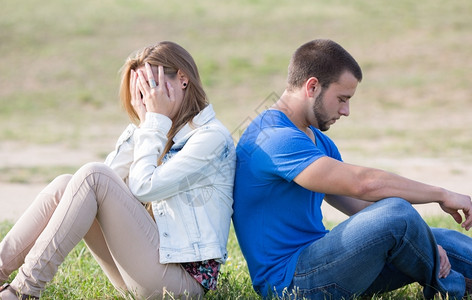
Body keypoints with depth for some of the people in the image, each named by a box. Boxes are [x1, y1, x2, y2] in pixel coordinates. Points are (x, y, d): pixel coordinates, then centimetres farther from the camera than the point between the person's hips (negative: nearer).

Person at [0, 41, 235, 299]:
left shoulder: (212, 137, -6)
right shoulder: (164, 131, 20)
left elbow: (144, 187, -15)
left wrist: (156, 121, -7)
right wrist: (144, 123, 4)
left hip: (184, 276, -8)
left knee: (92, 176, -20)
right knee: (63, 186, -7)